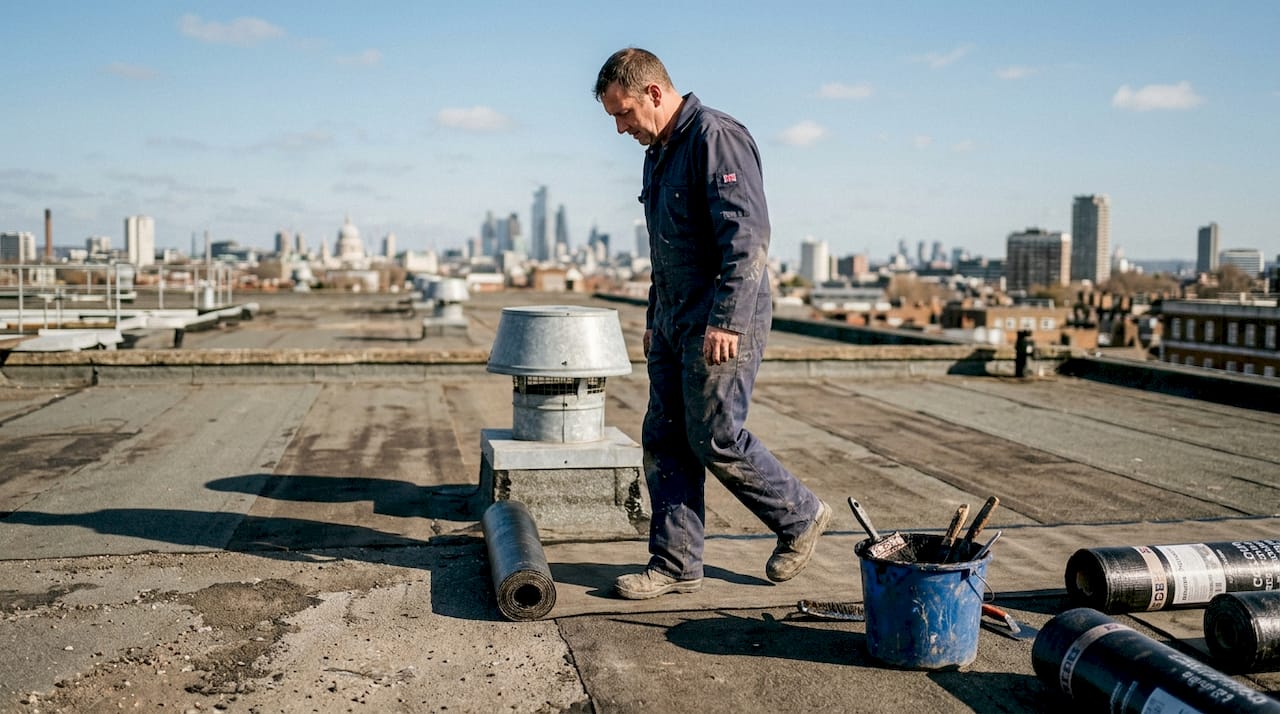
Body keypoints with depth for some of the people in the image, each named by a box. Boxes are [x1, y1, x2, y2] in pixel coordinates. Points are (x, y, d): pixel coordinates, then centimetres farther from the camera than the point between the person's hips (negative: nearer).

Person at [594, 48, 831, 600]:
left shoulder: (715, 136, -13)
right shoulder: (658, 153, 17)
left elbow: (748, 235, -22)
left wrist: (728, 320, -25)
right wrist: (654, 317, 25)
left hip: (722, 324, -10)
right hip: (675, 322, 10)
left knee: (716, 439, -4)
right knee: (664, 441, 7)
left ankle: (800, 517, 18)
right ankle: (676, 564, 15)